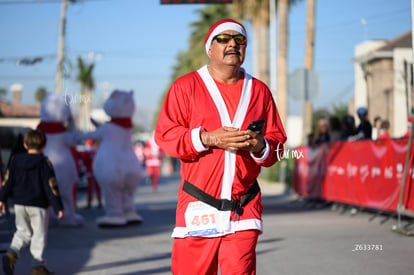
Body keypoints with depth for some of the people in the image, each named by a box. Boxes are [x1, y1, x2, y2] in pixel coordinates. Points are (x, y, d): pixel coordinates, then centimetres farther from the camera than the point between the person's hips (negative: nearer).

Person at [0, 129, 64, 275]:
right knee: (39, 235, 5)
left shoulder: (16, 160, 3)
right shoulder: (44, 163, -10)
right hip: (38, 205, -4)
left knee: (23, 231, 18)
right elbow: (51, 186, -11)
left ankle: (12, 253, -6)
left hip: (19, 204, 4)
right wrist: (58, 207, -7)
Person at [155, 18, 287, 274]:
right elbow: (164, 135, -2)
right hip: (198, 206, -2)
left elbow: (278, 140, 15)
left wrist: (261, 146, -8)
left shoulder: (259, 91, 13)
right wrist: (207, 138, -15)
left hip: (245, 208, 2)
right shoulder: (186, 86, 4)